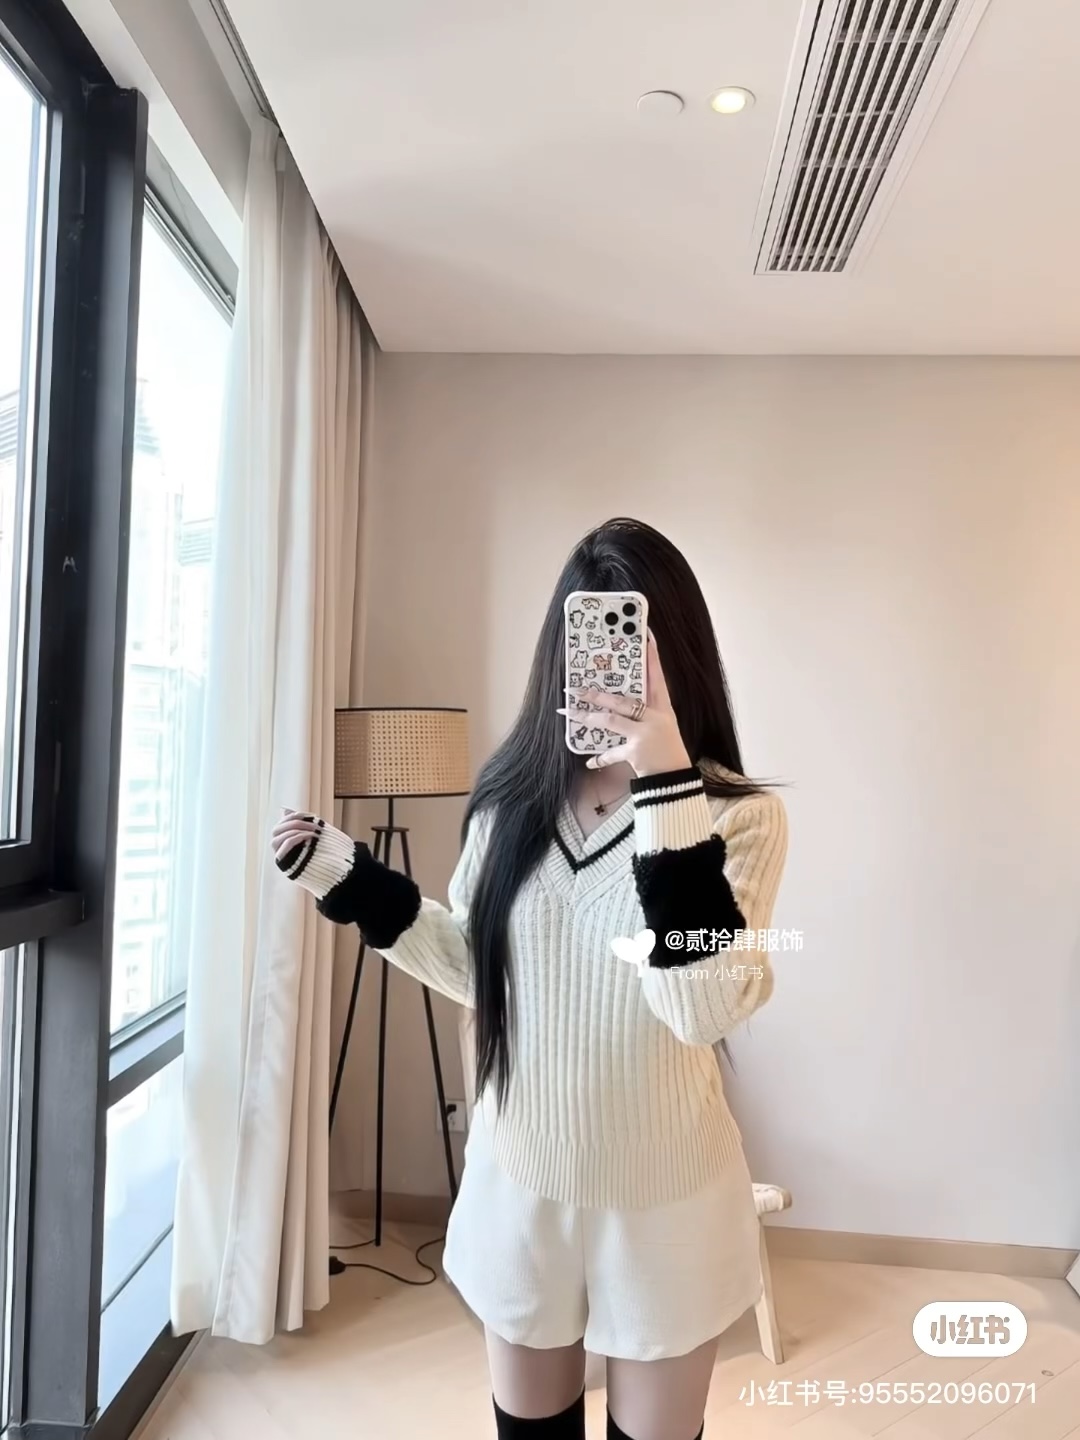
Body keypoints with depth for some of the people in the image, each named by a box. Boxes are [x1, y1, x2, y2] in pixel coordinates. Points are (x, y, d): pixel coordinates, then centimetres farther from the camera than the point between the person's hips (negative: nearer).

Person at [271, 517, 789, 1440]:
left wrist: (667, 793, -36)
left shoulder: (739, 815, -16)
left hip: (663, 1197, -2)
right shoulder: (510, 801, -5)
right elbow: (483, 975, 4)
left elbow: (706, 1009, -29)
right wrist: (362, 892, -5)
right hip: (520, 1183, 3)